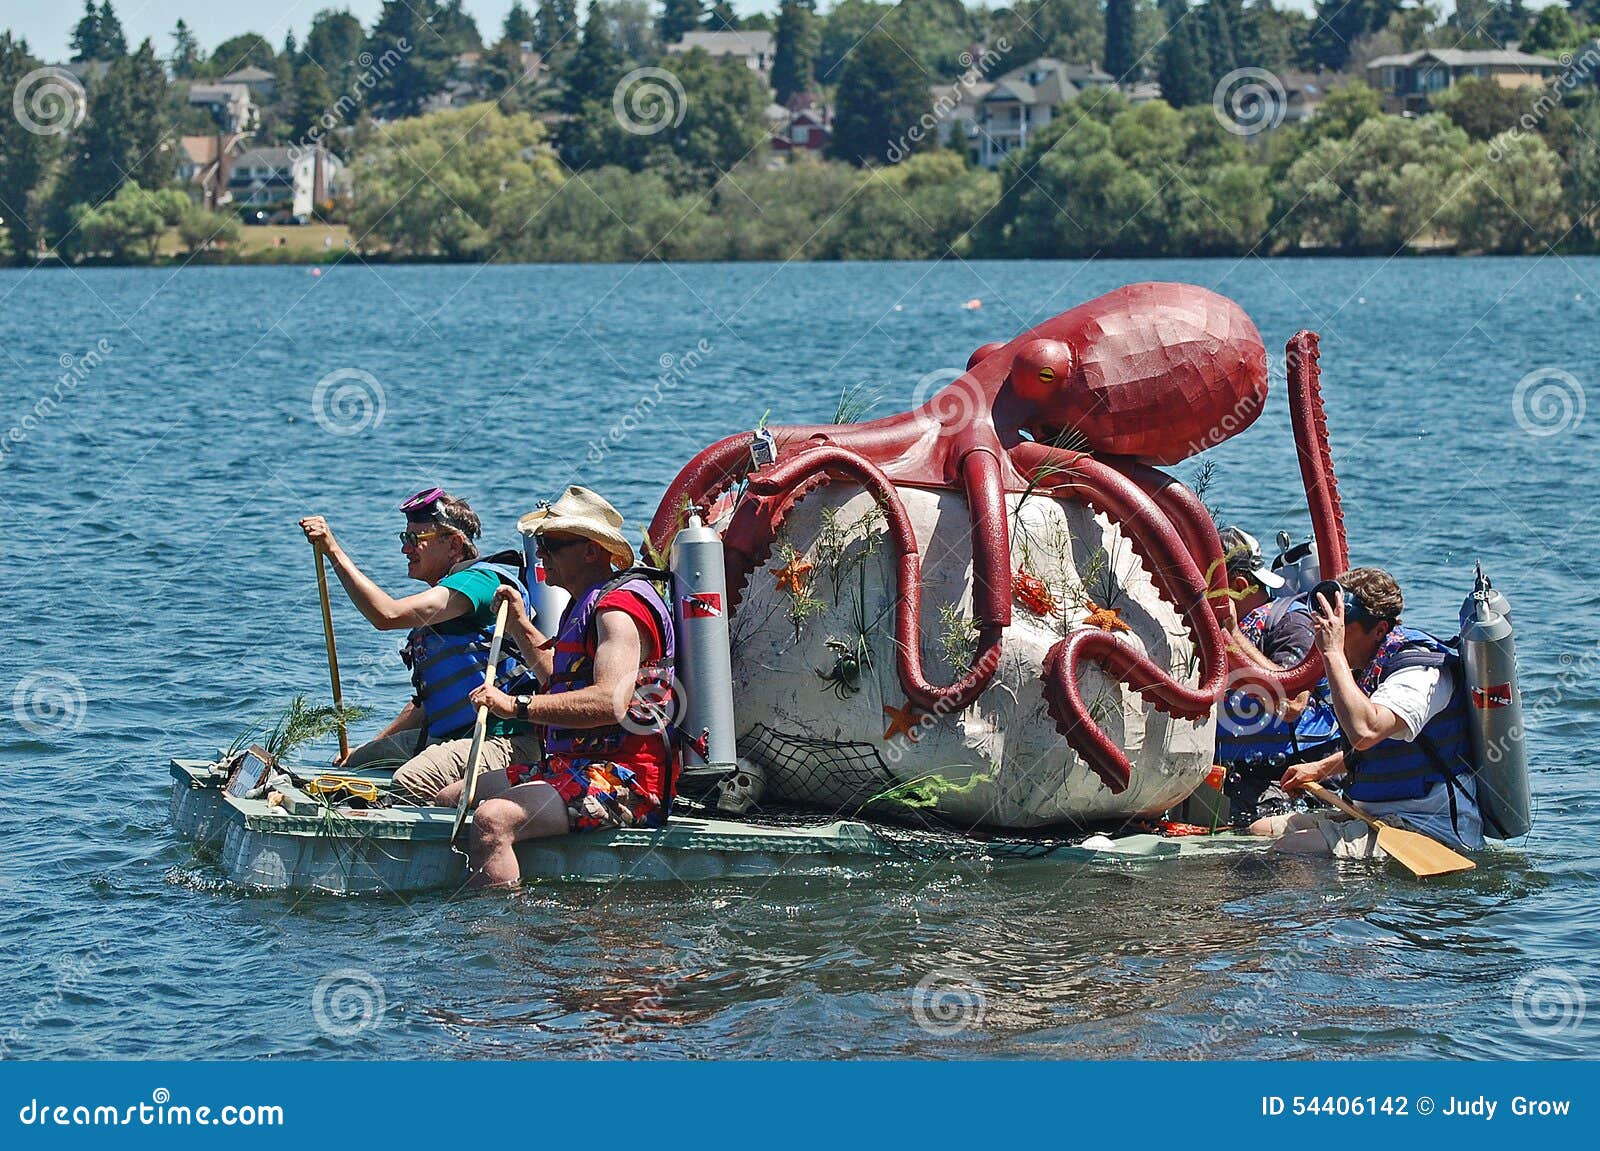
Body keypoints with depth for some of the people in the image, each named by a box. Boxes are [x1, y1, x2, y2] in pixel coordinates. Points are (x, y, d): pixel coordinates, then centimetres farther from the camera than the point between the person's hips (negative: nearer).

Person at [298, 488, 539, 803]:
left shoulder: (482, 580, -11)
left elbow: (388, 615, -23)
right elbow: (429, 699, 30)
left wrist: (334, 551, -18)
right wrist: (377, 744, 25)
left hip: (504, 740, -11)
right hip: (449, 735, 11)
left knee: (410, 783, -34)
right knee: (351, 764, 14)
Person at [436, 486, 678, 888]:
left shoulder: (620, 608, -14)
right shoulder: (586, 605, 21)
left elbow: (609, 702, -31)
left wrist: (517, 705, -33)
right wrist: (520, 625, 29)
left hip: (624, 780, -11)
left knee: (492, 820, -32)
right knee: (449, 799, 14)